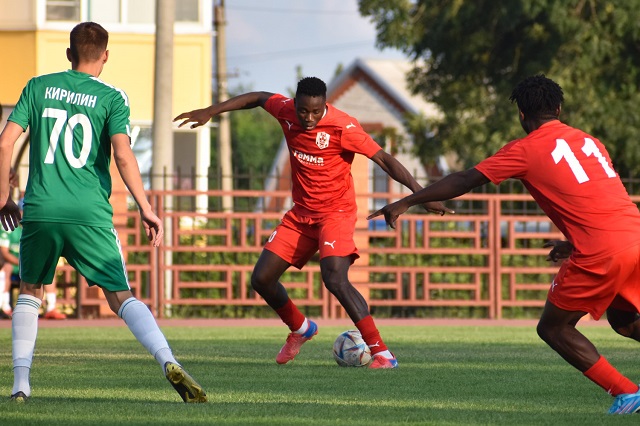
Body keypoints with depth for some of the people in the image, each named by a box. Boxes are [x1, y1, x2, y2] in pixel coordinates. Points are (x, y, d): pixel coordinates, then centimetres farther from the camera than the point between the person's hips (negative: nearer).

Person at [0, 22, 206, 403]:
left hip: (40, 210, 1)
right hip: (90, 214, -1)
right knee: (121, 297, 0)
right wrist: (146, 209, -4)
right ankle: (169, 362, -22)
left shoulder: (38, 87, 10)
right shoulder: (111, 98, 3)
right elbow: (123, 155, -9)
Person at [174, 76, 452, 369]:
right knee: (261, 279, 4)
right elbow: (258, 98, 16)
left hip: (336, 212, -7)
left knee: (335, 278, -28)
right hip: (301, 213, 7)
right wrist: (210, 112, 16)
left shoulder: (343, 128, -21)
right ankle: (300, 328, 34)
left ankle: (381, 353, -26)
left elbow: (384, 159, -21)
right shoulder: (286, 111, -5)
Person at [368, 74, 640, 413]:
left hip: (600, 254, -7)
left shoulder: (524, 150, 3)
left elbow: (463, 182, 5)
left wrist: (405, 203, 12)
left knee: (553, 328, 10)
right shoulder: (590, 142, 21)